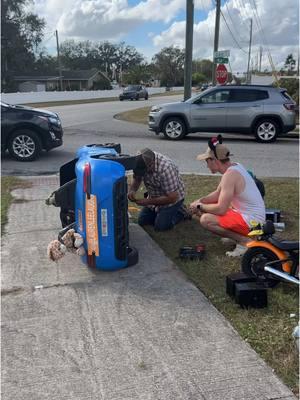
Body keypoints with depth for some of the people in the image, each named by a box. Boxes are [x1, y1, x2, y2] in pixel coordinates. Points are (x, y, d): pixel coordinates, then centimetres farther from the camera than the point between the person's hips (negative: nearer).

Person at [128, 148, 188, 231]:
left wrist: (148, 202, -31)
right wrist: (131, 190, -25)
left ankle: (180, 212, 8)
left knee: (160, 226, -16)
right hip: (155, 196, 6)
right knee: (142, 221, 3)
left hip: (173, 197, -6)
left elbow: (172, 198, -32)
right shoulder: (141, 161, -19)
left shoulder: (165, 168, -37)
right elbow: (136, 179, -3)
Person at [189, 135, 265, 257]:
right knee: (207, 207, 17)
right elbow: (218, 193, 15)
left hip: (251, 221, -10)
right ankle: (238, 234, 13)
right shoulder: (234, 166, 6)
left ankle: (244, 240, -11)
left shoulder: (229, 175, -24)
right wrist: (200, 201, 2)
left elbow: (220, 209, -26)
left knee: (205, 220, -20)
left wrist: (200, 206, -10)